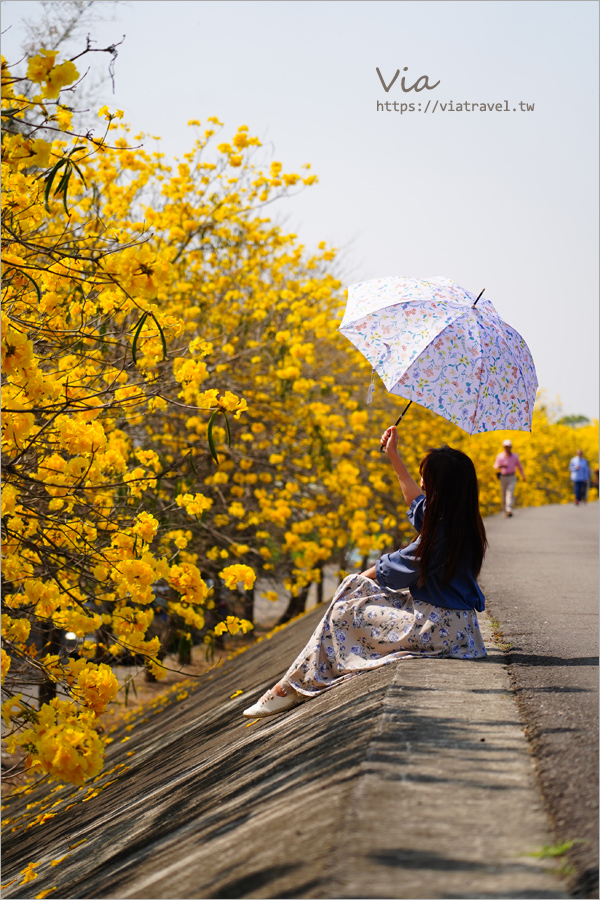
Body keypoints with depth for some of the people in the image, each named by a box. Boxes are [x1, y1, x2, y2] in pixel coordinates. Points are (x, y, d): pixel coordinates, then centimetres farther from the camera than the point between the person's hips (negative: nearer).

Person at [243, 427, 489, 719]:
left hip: (438, 630, -9)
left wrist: (360, 578, 8)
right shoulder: (461, 520, 1)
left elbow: (392, 570, -12)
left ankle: (292, 688, 11)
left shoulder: (441, 533, -25)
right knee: (355, 586, 15)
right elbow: (418, 503, 23)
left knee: (344, 611, -1)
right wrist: (394, 456, 29)